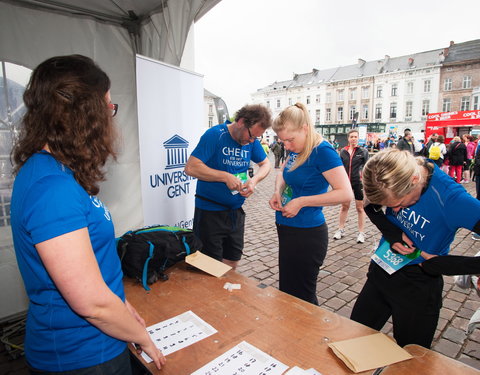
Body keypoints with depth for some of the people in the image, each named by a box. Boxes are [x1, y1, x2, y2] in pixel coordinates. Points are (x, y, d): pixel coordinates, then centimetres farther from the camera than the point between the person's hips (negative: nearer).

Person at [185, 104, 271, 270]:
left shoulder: (252, 141, 2)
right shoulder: (215, 135, -16)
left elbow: (265, 164, 14)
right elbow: (190, 167, -22)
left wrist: (254, 180, -7)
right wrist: (225, 176, -23)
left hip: (236, 211, 6)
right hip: (210, 211, -6)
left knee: (232, 260, 19)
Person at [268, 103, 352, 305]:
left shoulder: (323, 151, -19)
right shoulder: (296, 149, 5)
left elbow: (345, 193, -24)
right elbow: (282, 174, 22)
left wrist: (301, 201, -23)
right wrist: (278, 191, 0)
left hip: (307, 235, -8)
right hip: (287, 229, 9)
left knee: (301, 298, 6)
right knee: (286, 291, 22)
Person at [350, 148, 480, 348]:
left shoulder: (450, 199, -31)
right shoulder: (391, 178, -17)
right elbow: (369, 207, 1)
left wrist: (441, 263, -26)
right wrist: (392, 234, -15)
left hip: (418, 286, -4)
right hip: (381, 269, 5)